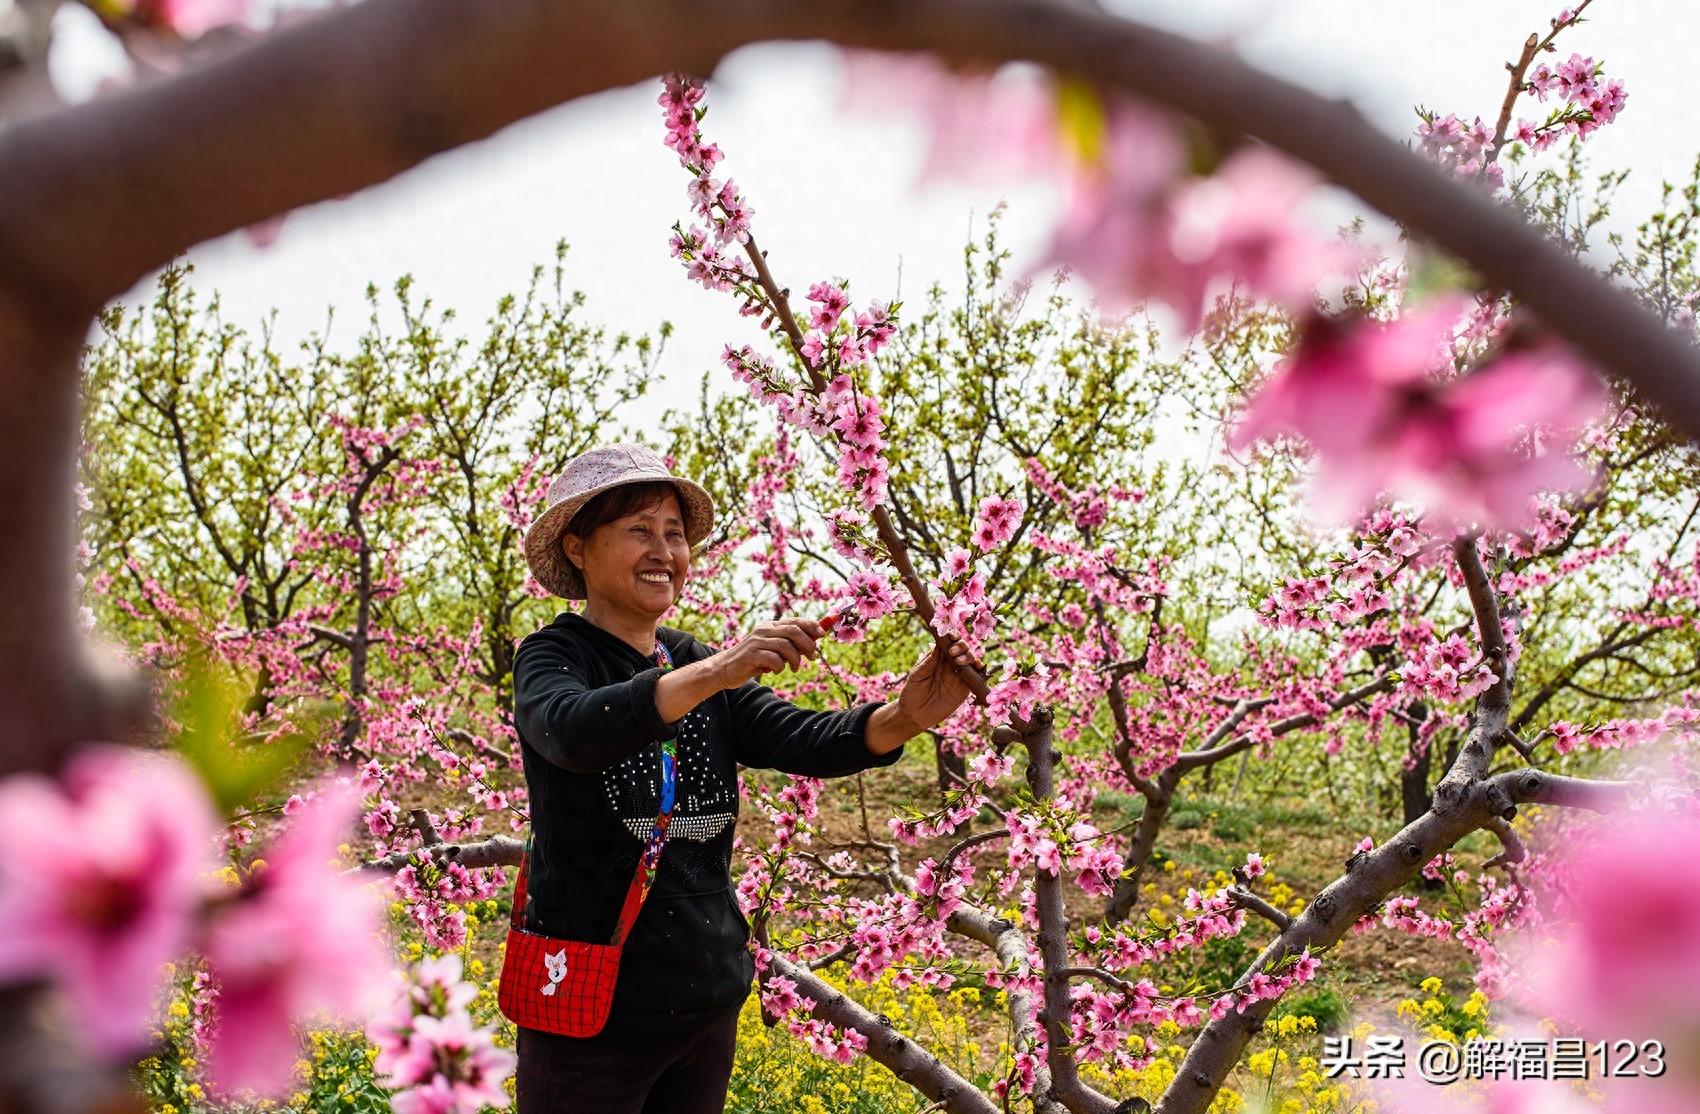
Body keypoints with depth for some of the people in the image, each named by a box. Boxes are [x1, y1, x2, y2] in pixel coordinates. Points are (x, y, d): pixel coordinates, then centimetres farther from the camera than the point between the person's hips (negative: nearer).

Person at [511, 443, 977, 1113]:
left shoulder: (704, 667, 8)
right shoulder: (553, 656, -7)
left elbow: (806, 741, -7)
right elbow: (572, 730, -29)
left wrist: (906, 717, -26)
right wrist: (716, 673, -42)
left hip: (709, 1000, 5)